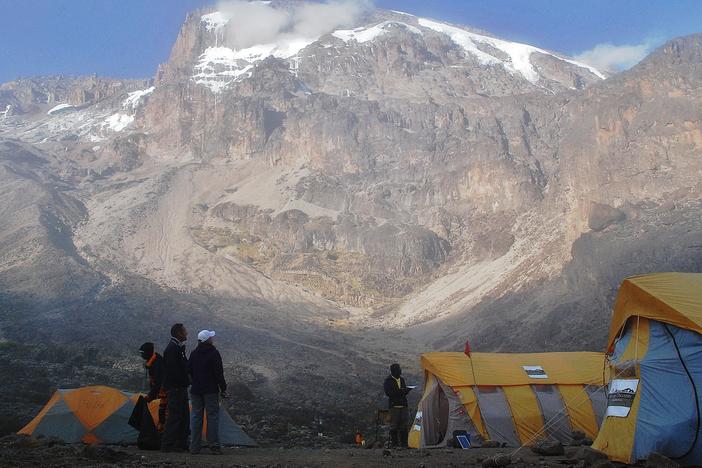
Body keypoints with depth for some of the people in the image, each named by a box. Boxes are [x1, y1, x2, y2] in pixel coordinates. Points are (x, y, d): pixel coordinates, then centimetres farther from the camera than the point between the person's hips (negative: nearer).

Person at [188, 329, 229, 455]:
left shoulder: (193, 354, 8)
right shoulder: (214, 353, -9)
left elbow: (189, 371, 15)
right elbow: (219, 373, -10)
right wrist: (223, 388, -4)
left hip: (196, 390, 5)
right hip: (211, 390, -5)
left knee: (196, 416, 8)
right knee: (212, 416, -1)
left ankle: (194, 446, 8)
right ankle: (214, 445, -4)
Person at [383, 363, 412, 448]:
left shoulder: (401, 379, 14)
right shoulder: (388, 380, -4)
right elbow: (388, 393, -13)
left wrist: (405, 390, -3)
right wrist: (399, 391, -23)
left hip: (403, 405, 6)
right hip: (394, 405, -6)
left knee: (405, 424, 3)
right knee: (394, 425, -5)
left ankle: (404, 442, 10)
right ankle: (394, 443, 2)